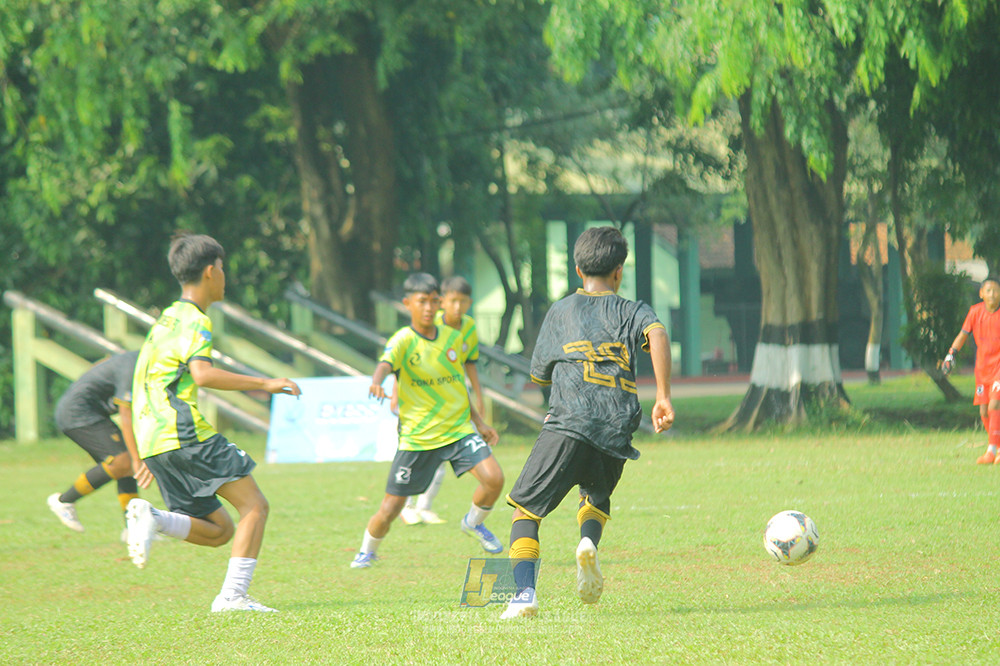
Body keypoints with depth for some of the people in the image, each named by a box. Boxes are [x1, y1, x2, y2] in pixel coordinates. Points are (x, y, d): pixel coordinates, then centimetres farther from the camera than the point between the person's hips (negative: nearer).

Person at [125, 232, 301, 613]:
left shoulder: (168, 320, 25)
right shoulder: (194, 321, -5)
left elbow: (148, 387, 29)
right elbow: (202, 374, -24)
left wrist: (142, 457, 32)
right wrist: (263, 384, -20)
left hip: (154, 442, 9)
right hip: (185, 433, -9)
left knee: (220, 530, 10)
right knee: (254, 504, -8)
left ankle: (151, 518, -11)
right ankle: (233, 595, -19)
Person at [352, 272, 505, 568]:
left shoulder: (453, 338, 5)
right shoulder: (403, 341, -11)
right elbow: (385, 363, -33)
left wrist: (478, 421, 21)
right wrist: (376, 382, -56)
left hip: (458, 429, 3)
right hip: (417, 436, -3)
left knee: (494, 478, -19)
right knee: (390, 510, 0)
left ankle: (474, 523, 12)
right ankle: (367, 551, 31)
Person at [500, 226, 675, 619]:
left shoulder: (559, 312, 18)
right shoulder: (631, 311, 15)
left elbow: (539, 375, 24)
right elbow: (657, 334, -8)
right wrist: (663, 397, -9)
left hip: (568, 424, -2)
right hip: (617, 433, 2)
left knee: (525, 509, 3)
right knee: (597, 496, 28)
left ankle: (524, 593, -17)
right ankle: (589, 542, -5)